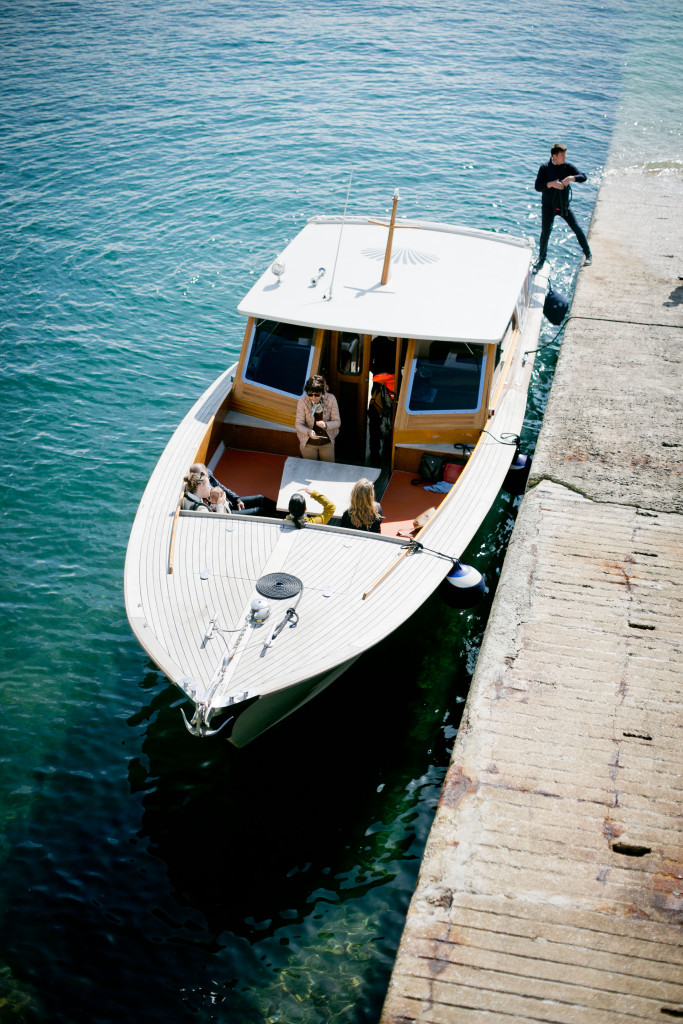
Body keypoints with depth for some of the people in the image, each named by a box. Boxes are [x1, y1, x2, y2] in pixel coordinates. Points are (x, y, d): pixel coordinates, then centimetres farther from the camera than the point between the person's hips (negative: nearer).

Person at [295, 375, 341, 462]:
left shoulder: (331, 399, -18)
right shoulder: (303, 401, -20)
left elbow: (337, 422, -13)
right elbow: (298, 424, -16)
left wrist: (326, 425, -35)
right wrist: (308, 432, -37)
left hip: (327, 442, 1)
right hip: (308, 443, -1)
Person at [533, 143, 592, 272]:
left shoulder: (567, 166, -3)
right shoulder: (544, 168, -7)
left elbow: (583, 177, -11)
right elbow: (537, 187, -13)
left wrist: (571, 178, -29)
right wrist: (551, 184, -28)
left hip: (564, 205, 1)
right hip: (548, 206, -1)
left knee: (577, 229, -3)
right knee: (545, 233, 4)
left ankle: (588, 255, 12)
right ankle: (541, 259, 24)